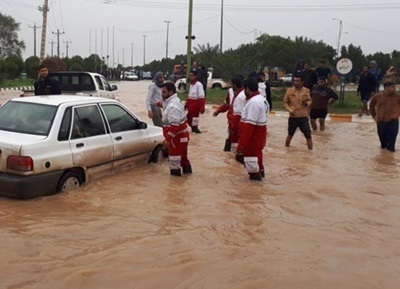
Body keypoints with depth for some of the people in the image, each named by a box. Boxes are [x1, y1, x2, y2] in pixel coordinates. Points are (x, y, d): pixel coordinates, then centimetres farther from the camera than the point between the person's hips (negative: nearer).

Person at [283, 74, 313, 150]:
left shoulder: (306, 90, 0)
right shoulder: (289, 90, -2)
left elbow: (310, 101, 11)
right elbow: (285, 102, 3)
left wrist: (307, 103, -12)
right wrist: (290, 110, -13)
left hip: (304, 117, 0)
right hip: (293, 117, 0)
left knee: (308, 135, -4)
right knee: (290, 134, 16)